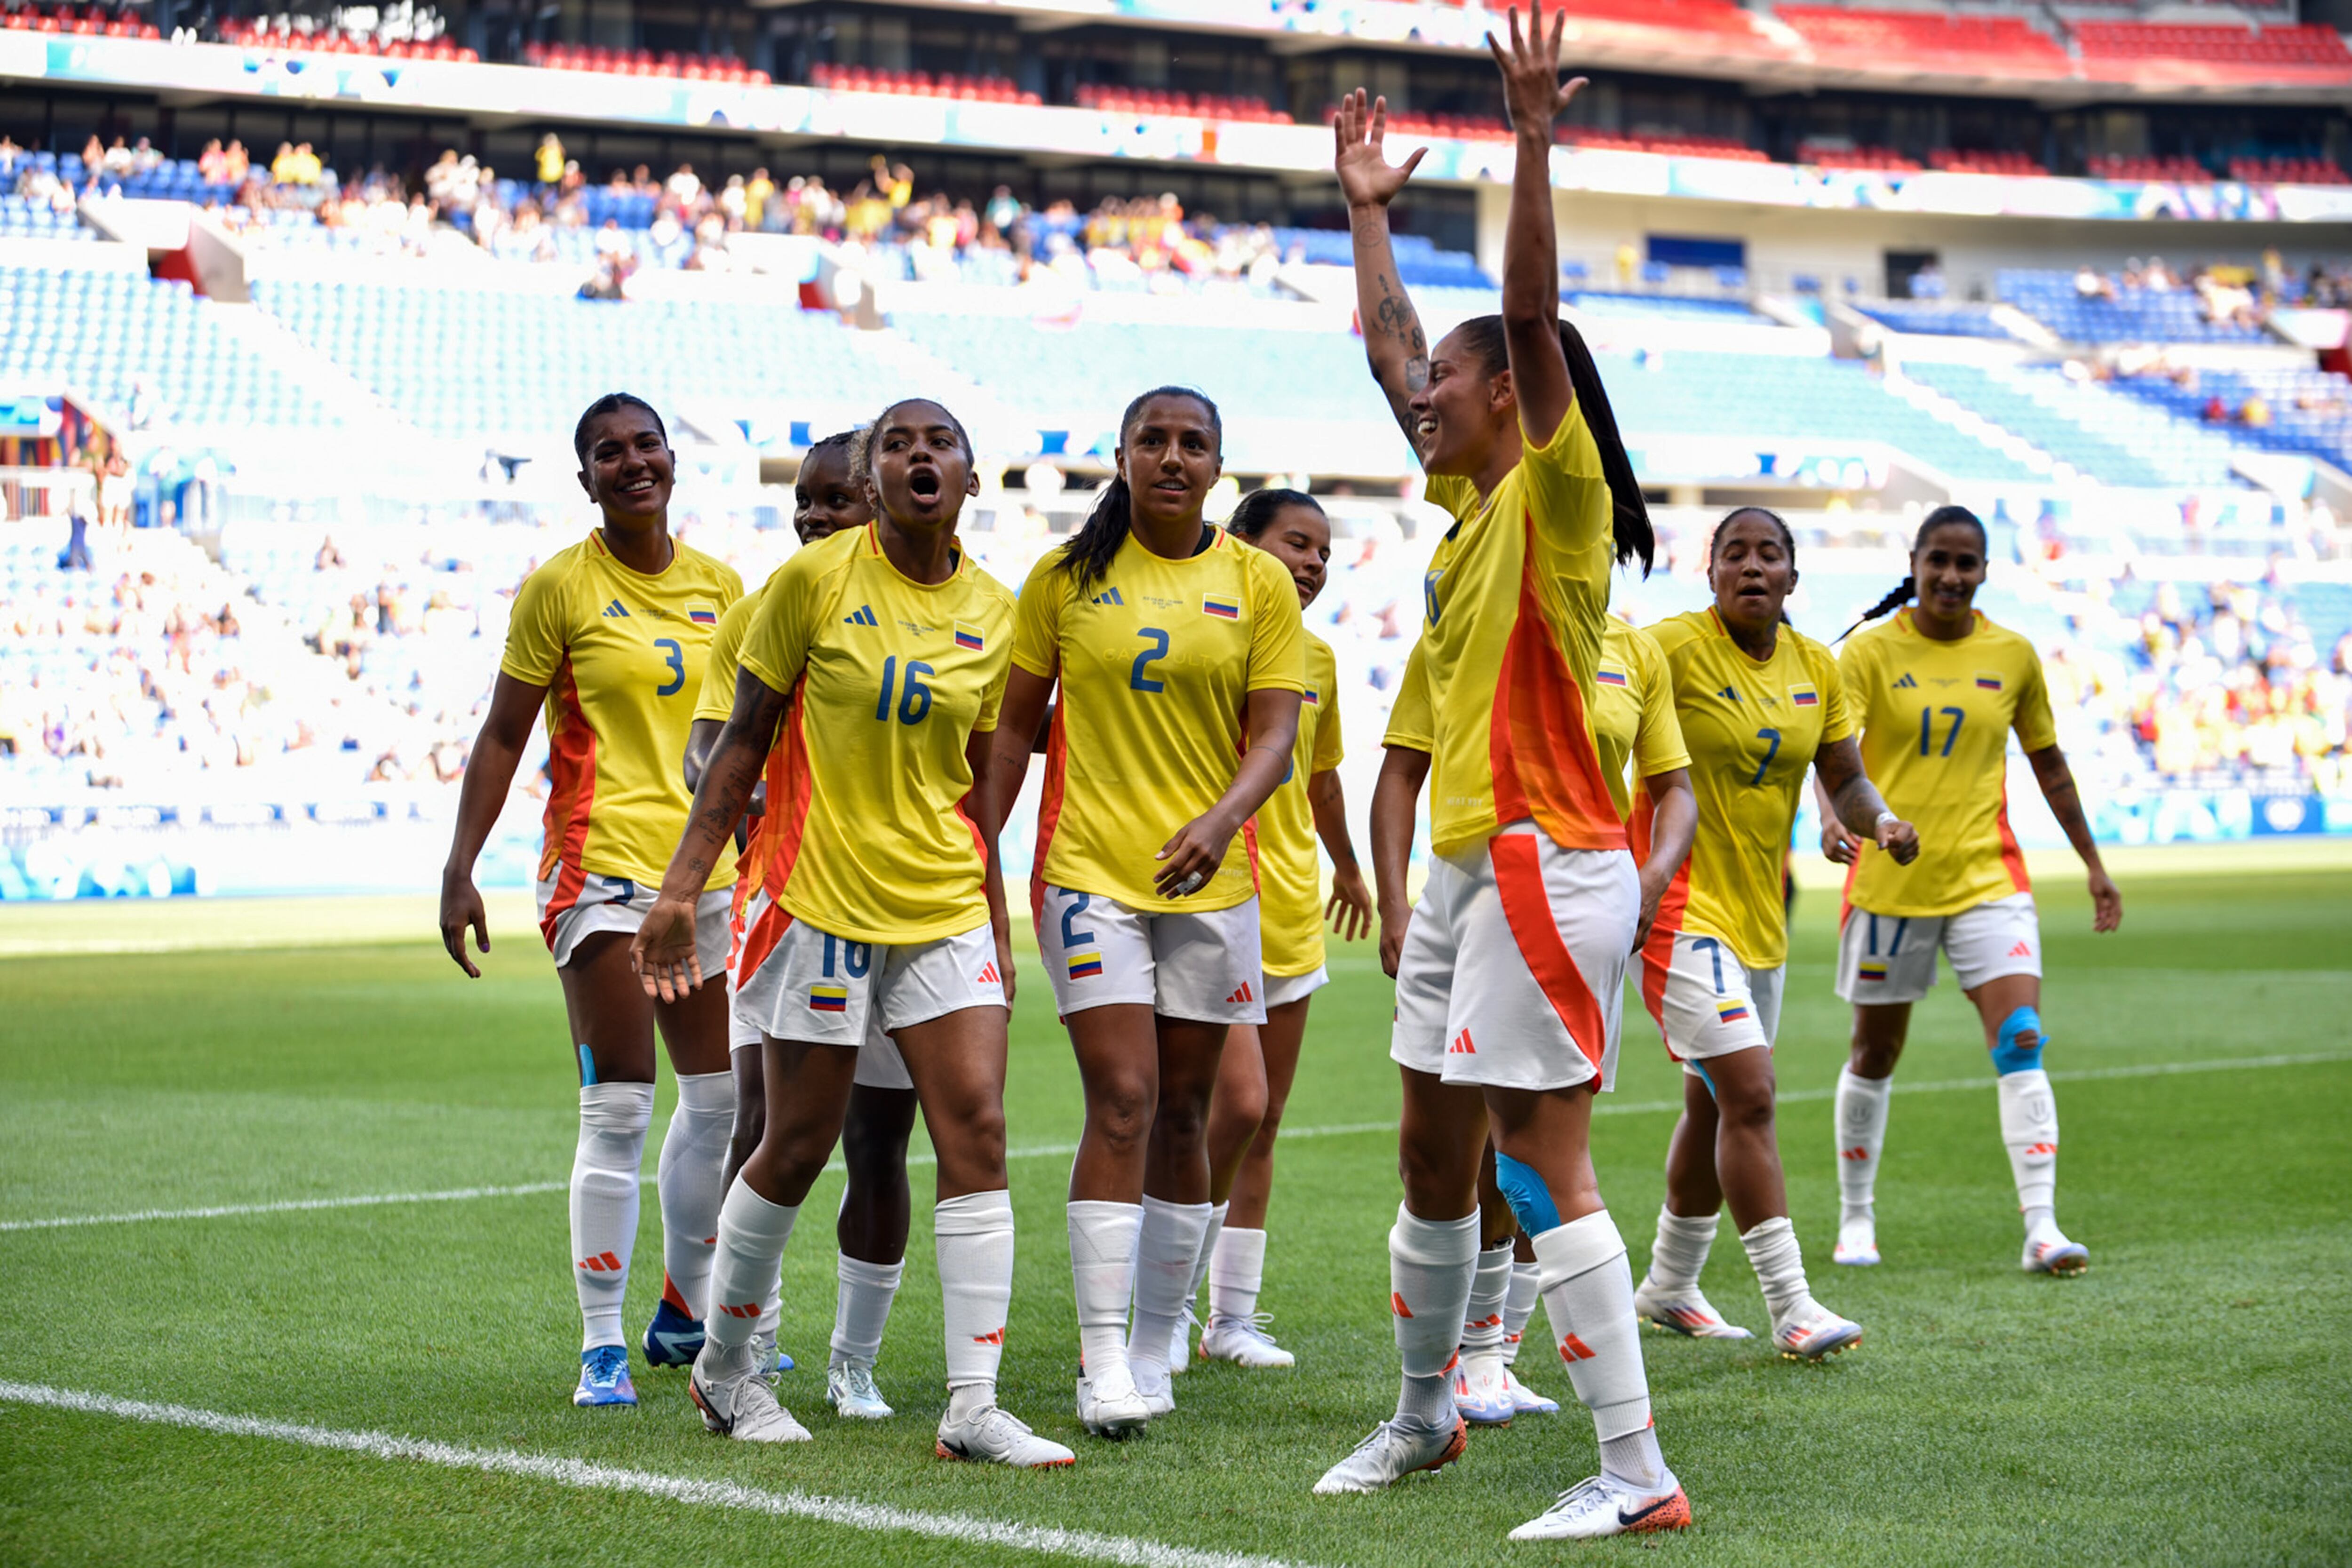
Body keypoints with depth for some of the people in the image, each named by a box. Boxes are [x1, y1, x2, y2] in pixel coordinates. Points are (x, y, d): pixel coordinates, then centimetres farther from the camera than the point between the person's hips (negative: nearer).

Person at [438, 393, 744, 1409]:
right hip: (603, 864, -6)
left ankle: (685, 1314, 27)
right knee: (618, 1110, -9)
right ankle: (602, 1344, -2)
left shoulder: (719, 586, 10)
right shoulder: (560, 587, -4)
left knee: (719, 1098, 11)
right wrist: (460, 868, -8)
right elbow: (502, 736, -2)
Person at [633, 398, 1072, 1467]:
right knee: (798, 1148, 3)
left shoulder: (992, 614, 6)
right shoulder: (815, 580, -6)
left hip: (945, 908, 4)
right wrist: (682, 886, -8)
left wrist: (999, 931, 13)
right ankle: (723, 1366, 25)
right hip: (821, 898, -4)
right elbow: (742, 741, -3)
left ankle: (972, 1407, -5)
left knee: (977, 1130, -7)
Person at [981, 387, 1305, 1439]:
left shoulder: (1258, 583, 4)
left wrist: (1222, 819, -20)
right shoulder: (1065, 577, 3)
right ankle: (1101, 1361, -11)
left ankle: (1155, 1345, 19)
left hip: (1208, 878, 2)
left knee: (1183, 1112, 7)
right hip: (1088, 868, -2)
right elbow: (1015, 724, 7)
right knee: (1123, 1102, -12)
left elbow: (1276, 731, -2)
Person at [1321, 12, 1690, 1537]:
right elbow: (1388, 343, 26)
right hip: (1465, 869, 9)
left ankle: (1640, 1474, -10)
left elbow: (1533, 314, -21)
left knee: (1545, 1164, -11)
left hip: (1546, 868, -9)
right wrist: (1369, 207, 31)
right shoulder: (1470, 510, 14)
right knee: (1433, 1151, 17)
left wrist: (1534, 144, -26)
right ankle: (1423, 1413, 34)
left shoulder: (1556, 491, -8)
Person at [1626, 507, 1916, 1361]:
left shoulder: (1815, 667, 6)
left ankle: (1669, 1284, 33)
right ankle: (1791, 1305, -13)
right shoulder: (1673, 646, -14)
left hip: (1760, 907, 7)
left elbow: (1846, 780, 9)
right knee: (1749, 1095, -15)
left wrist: (1881, 819, -10)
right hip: (1682, 901, -7)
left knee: (1715, 1104, 17)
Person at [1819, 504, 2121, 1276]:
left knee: (2023, 1043, -14)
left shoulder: (2013, 655, 5)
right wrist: (1832, 817, -38)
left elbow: (2048, 763, 16)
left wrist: (2094, 864, 18)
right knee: (1875, 1053, 10)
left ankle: (2041, 1227, -16)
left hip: (1988, 877, 1)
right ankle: (1856, 1220, 26)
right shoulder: (1872, 651, -4)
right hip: (1889, 879, -1)